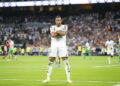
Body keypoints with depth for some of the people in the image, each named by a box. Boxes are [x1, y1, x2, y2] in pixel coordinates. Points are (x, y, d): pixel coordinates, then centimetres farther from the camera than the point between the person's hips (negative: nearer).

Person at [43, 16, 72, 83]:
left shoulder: (64, 26, 5)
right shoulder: (52, 27, 8)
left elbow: (64, 33, -16)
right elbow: (52, 35, -11)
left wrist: (56, 31, -8)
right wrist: (60, 32, -9)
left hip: (62, 45, -1)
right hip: (54, 45, 1)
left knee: (66, 61, -8)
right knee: (51, 61, 0)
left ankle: (68, 78, -5)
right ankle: (48, 78, 8)